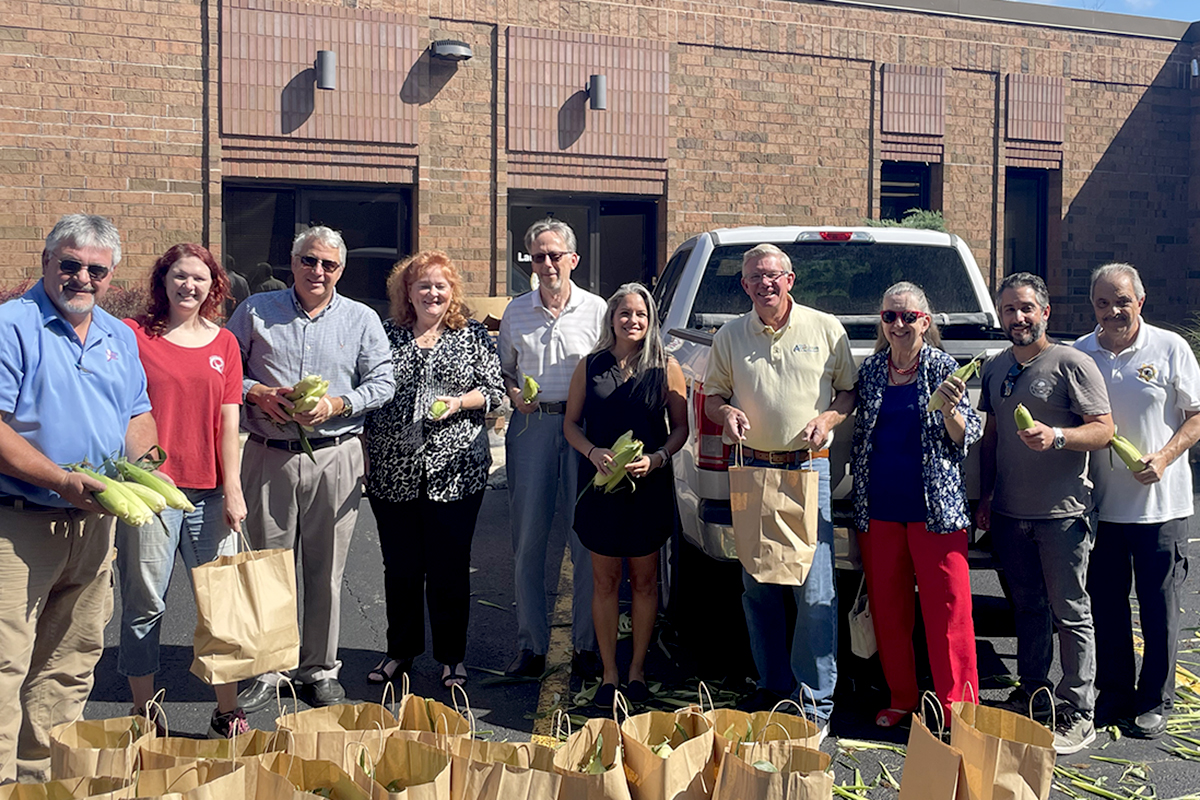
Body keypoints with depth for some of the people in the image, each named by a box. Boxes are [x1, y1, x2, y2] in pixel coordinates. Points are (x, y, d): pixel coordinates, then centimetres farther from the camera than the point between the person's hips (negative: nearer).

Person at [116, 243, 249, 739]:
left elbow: (228, 423, 9)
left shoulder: (224, 344, 11)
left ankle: (228, 712, 15)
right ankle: (144, 713, 18)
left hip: (208, 491, 3)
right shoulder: (133, 335, 1)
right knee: (144, 606, 4)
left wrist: (233, 491, 4)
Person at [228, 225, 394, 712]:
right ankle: (265, 671, 14)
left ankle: (320, 671, 17)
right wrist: (257, 393, -8)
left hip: (335, 457, 0)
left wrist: (335, 405, -10)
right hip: (268, 456, 0)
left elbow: (382, 383, 5)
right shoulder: (255, 311, 9)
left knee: (326, 570, 5)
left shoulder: (362, 320, 8)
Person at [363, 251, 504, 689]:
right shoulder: (386, 335, 8)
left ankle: (451, 656, 17)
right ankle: (401, 649, 25)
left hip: (456, 469, -1)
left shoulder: (473, 334, 6)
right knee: (400, 565, 9)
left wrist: (459, 402, -14)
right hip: (393, 470, 2)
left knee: (449, 566, 3)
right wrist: (365, 453, 6)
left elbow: (495, 390, 3)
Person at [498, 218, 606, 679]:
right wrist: (514, 395, -1)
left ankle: (586, 645, 13)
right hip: (531, 427, 2)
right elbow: (504, 370, 19)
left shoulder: (596, 310, 4)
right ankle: (531, 645, 13)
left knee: (587, 541, 1)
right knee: (528, 541, 3)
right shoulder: (516, 312, 10)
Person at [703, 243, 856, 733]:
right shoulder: (730, 336, 10)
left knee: (814, 590, -6)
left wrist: (829, 418, -9)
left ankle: (815, 702, 3)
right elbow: (712, 394, 17)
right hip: (752, 468, 3)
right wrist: (725, 412, -6)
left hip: (809, 467, -3)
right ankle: (773, 686, 23)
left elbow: (851, 390, 11)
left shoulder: (826, 329, 5)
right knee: (758, 587, 8)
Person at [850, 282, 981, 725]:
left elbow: (966, 438, -5)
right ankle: (901, 699, 26)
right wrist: (861, 499, 11)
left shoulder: (943, 367, -1)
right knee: (887, 610, 11)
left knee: (948, 609, -5)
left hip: (935, 507, -4)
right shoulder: (870, 371, 10)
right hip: (879, 509, 4)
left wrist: (950, 409, -26)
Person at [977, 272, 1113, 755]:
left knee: (1070, 613, -1)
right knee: (1027, 607, 16)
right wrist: (986, 497, 15)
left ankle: (1078, 715, 6)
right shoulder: (994, 368, 12)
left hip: (1061, 514, -6)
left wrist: (1057, 437, -26)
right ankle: (1031, 692, 30)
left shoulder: (1071, 363, -7)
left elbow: (1105, 429, -9)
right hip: (1009, 513, 6)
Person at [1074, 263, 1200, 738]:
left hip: (1160, 504, -3)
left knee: (1159, 608, 5)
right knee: (1106, 605, 10)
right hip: (1101, 503, 3)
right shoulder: (1080, 353, 5)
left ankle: (1155, 701, 19)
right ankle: (1114, 694, 24)